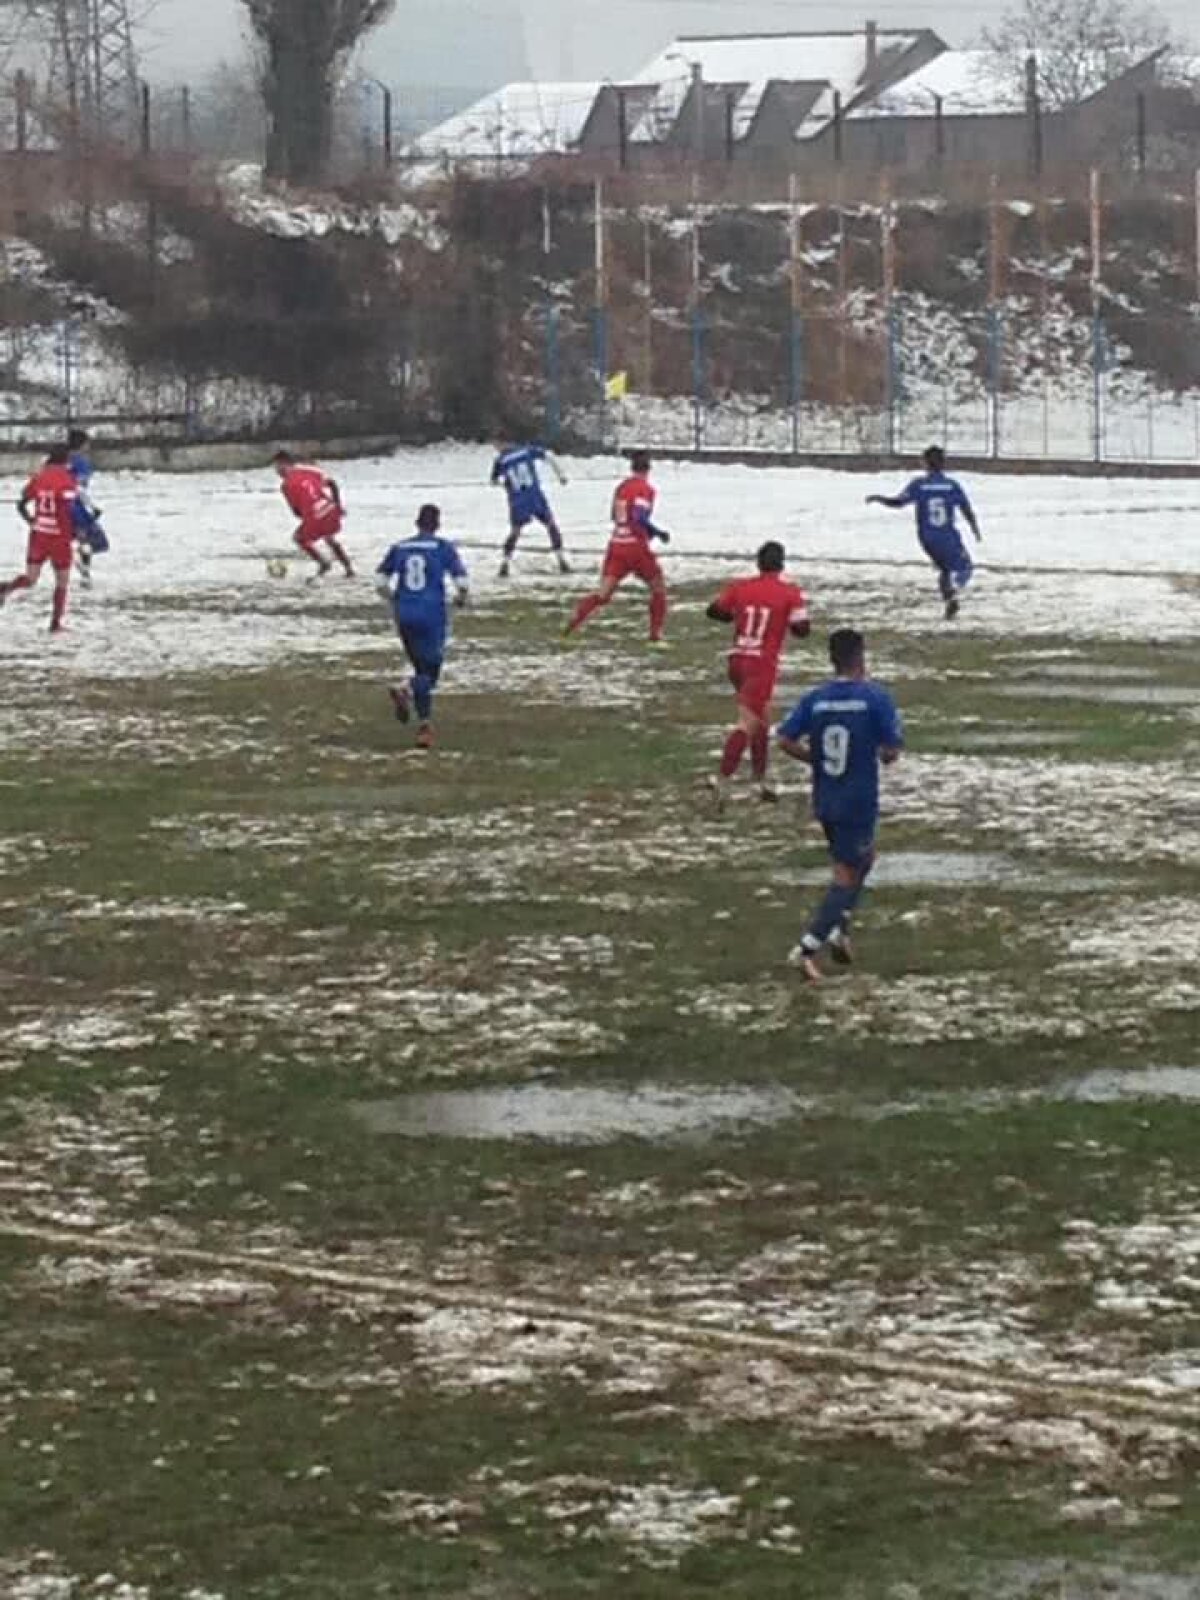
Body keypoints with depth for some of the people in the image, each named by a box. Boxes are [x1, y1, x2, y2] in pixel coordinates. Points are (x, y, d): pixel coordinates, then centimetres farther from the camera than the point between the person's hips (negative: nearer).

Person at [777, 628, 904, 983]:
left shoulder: (815, 699, -1)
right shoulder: (876, 697, -13)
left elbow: (786, 740, -5)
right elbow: (891, 751, -15)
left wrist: (819, 759, 8)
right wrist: (885, 755, 8)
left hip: (825, 801, 5)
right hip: (859, 802, -5)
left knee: (864, 858, 27)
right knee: (846, 877, 2)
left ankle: (839, 929, 15)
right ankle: (808, 948, -10)